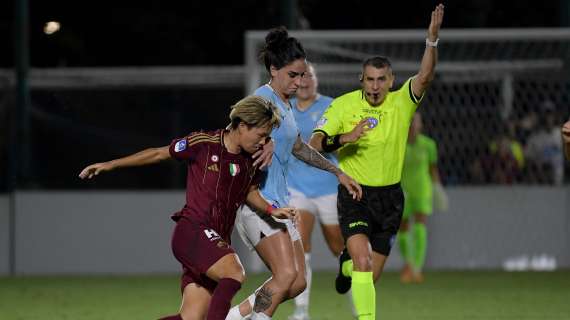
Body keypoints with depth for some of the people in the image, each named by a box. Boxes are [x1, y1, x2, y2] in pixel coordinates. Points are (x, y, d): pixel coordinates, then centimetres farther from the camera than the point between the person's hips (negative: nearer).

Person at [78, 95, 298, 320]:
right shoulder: (204, 144, -8)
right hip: (192, 231, -7)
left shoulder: (252, 160, 10)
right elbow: (160, 154, 4)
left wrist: (271, 210, 9)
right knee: (234, 274, -31)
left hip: (217, 241, 7)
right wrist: (111, 165, 9)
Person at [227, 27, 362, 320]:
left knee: (297, 283, 3)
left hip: (279, 203, 10)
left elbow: (298, 147, 34)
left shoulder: (286, 105, 19)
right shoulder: (264, 100, -9)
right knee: (286, 275, -22)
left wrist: (338, 173, 39)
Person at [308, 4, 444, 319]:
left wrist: (432, 39, -38)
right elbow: (315, 143, -11)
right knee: (363, 263, -24)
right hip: (354, 195, -2)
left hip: (389, 197, 2)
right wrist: (343, 138, -30)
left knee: (372, 275, 11)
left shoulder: (401, 103, -6)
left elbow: (425, 75, -22)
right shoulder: (343, 105, -8)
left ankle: (347, 264, 46)